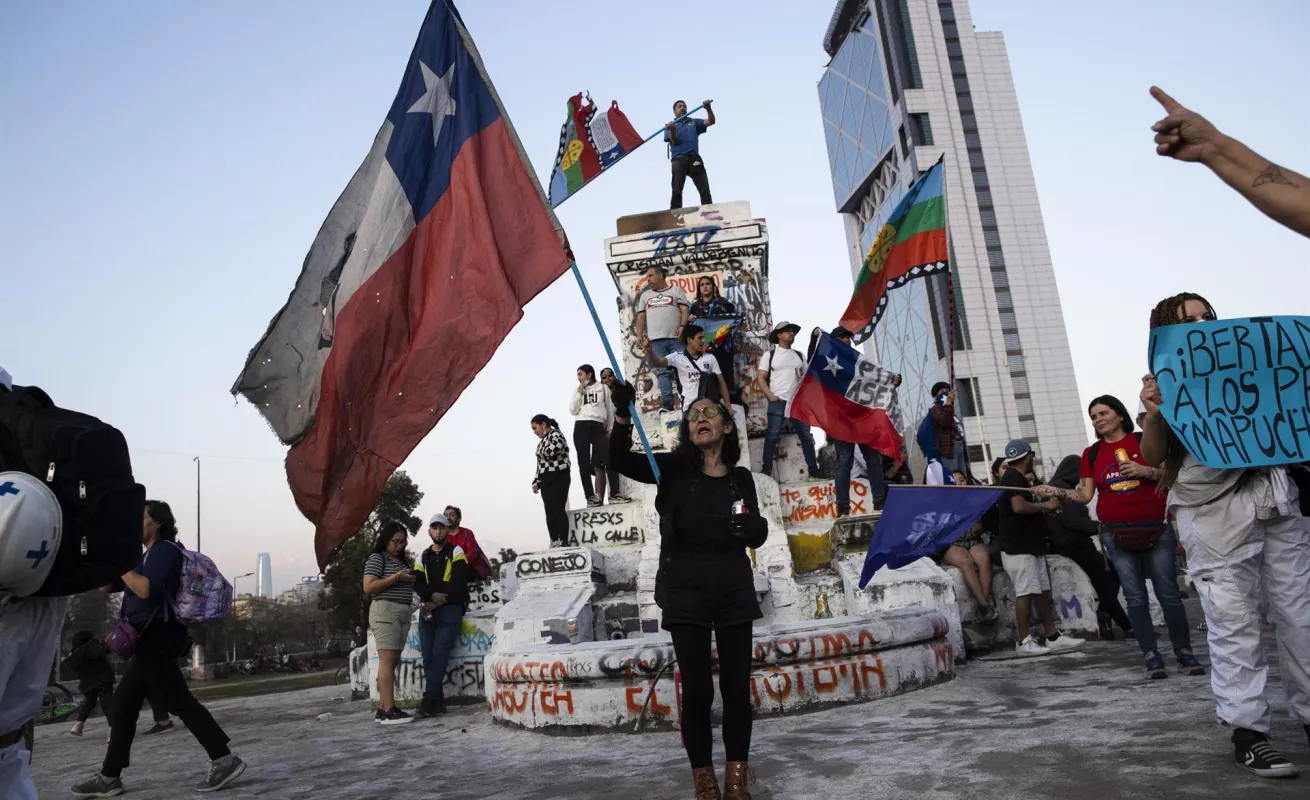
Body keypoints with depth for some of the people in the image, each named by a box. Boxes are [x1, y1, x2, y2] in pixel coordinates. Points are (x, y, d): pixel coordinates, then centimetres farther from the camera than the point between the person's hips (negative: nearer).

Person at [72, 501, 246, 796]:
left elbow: (146, 590, -24)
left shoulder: (164, 550, -9)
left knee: (179, 702, -12)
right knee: (123, 705, 13)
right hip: (148, 641, 10)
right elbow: (106, 584, 23)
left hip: (155, 639, -10)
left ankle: (225, 760, -14)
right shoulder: (150, 555, 21)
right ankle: (109, 778, 20)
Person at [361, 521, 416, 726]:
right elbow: (368, 587, -13)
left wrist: (414, 576, 11)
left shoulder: (405, 560, 19)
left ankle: (382, 709, 7)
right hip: (385, 611, -8)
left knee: (393, 662, 5)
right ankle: (389, 710, -15)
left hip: (404, 612, 8)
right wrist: (396, 577, -15)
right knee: (387, 660, -12)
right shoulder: (377, 558, -3)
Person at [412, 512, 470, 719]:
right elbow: (418, 585, 3)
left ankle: (428, 702, -14)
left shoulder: (456, 552, 4)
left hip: (450, 610, -4)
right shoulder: (422, 557, 16)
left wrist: (439, 600, -11)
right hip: (427, 611, 5)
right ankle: (437, 703, 5)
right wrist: (432, 595, -16)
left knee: (439, 655, -13)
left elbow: (458, 583, -8)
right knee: (428, 657, 0)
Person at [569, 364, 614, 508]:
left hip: (598, 427, -2)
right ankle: (590, 497, -3)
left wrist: (610, 430, 4)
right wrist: (579, 392, 1)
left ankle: (598, 498, -9)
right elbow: (573, 410, 5)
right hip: (581, 427, 2)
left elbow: (610, 410, 10)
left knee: (598, 464, -10)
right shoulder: (577, 390, 17)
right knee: (584, 464, -5)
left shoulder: (603, 388, 11)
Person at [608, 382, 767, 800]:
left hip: (734, 591, 3)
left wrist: (755, 526, -11)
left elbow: (756, 537, 14)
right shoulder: (675, 469, -3)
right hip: (686, 594, -2)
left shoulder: (740, 478, 6)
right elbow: (621, 460, -17)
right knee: (697, 690, 0)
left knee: (736, 687, 6)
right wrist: (623, 414, -33)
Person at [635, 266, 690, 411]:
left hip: (676, 338, -2)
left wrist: (682, 326, -14)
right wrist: (639, 336, 5)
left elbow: (684, 310, 2)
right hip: (656, 339, 3)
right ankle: (667, 402, -9)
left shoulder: (675, 290, 12)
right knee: (663, 371, -4)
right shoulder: (645, 295, 23)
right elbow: (641, 317, 17)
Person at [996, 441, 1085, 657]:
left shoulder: (1013, 477, 19)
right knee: (1025, 592, -7)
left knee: (1042, 590, 11)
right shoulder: (1014, 478, -13)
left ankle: (1052, 637, 15)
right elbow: (1019, 506, -28)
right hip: (1019, 547, -10)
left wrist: (1043, 509, 16)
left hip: (1029, 545, 10)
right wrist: (1044, 506, -14)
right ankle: (1024, 642, -2)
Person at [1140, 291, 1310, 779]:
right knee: (1233, 621, -4)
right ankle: (1247, 731, 2)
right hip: (1213, 510, -4)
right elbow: (1152, 458, -6)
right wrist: (1153, 414, -23)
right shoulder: (1165, 382, 1)